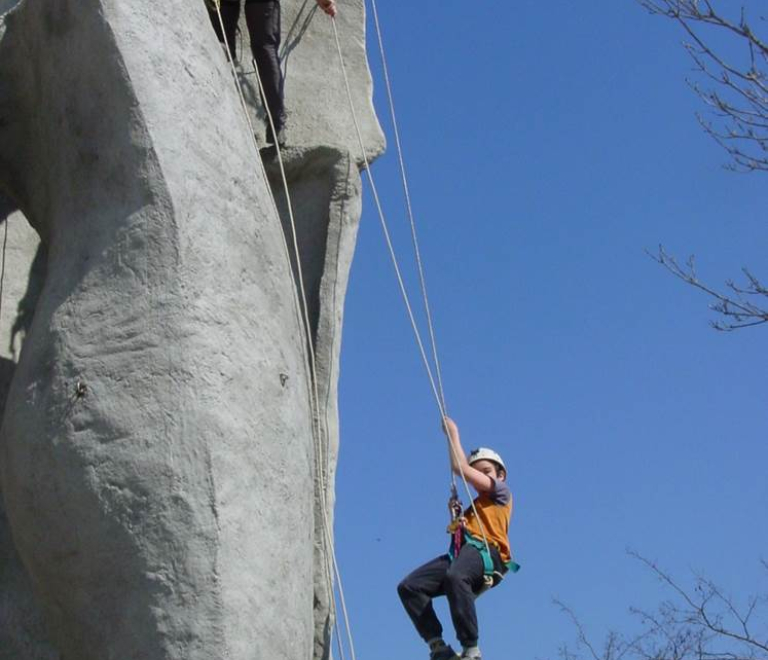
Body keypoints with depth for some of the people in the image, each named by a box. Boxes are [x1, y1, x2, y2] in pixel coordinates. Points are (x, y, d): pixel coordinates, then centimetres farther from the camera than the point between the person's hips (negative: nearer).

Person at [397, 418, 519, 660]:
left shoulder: (502, 491, 16)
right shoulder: (476, 505, 38)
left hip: (485, 552, -8)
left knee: (455, 577, -42)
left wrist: (453, 434, 19)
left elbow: (460, 468, 9)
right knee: (408, 587, -14)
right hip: (461, 552, 8)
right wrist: (457, 518, 18)